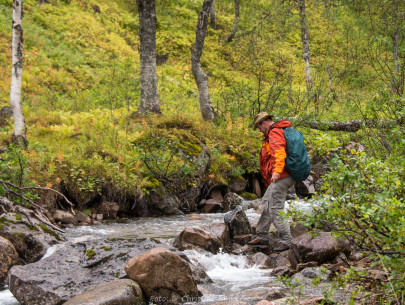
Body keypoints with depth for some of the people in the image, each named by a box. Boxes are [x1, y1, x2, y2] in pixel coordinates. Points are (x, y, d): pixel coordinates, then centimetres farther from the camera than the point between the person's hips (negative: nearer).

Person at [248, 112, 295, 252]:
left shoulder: (274, 133, -12)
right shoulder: (280, 131, 21)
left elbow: (279, 152, -29)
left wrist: (277, 171, -40)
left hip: (281, 178, -11)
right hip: (281, 178, 11)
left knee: (276, 209, -10)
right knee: (266, 204, 19)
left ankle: (286, 242, -7)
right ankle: (262, 237, 28)